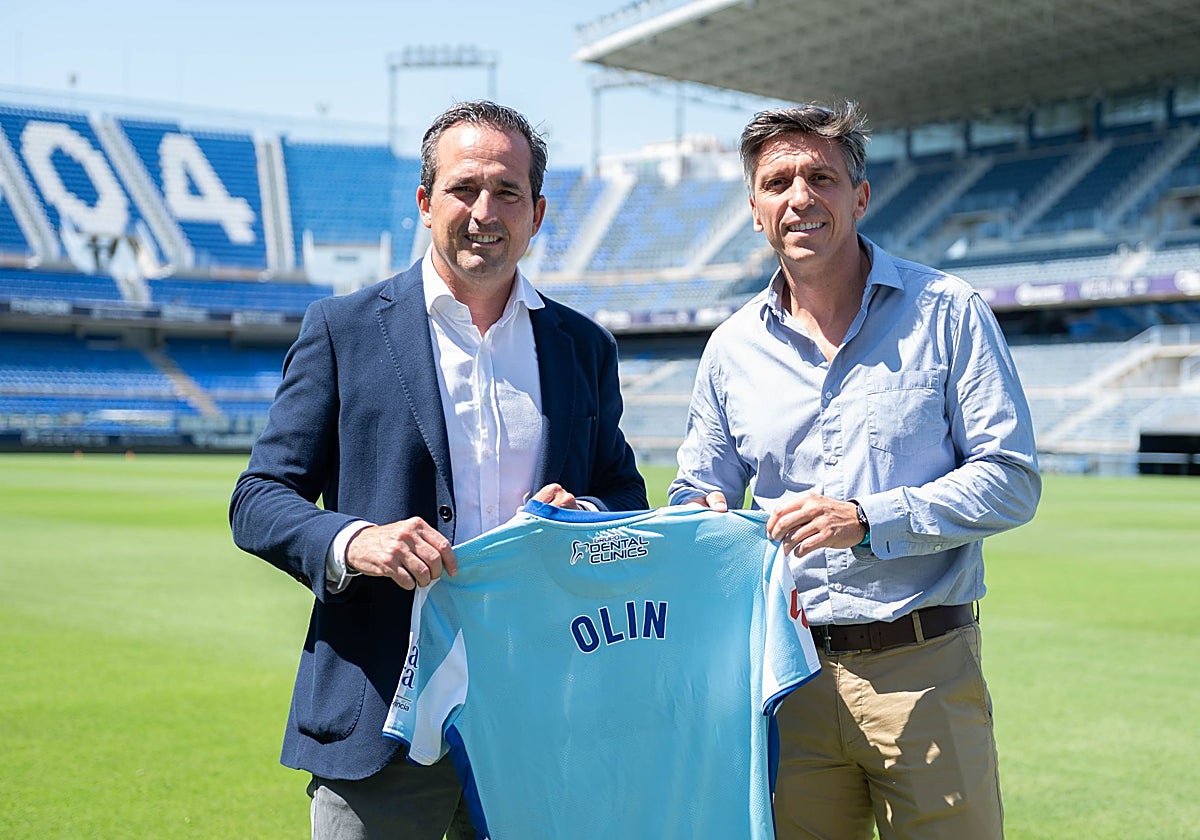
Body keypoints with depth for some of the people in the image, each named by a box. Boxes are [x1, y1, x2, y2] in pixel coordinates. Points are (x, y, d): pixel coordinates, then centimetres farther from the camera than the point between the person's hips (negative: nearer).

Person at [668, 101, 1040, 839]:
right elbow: (698, 492, 16)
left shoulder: (947, 314, -1)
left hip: (926, 672, -2)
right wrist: (706, 516, -8)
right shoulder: (733, 347, 9)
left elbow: (1012, 479, -6)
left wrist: (867, 520, -16)